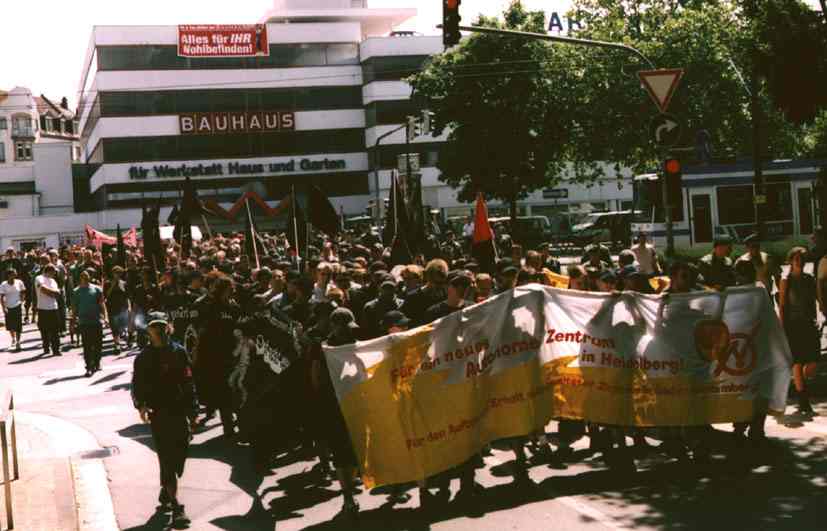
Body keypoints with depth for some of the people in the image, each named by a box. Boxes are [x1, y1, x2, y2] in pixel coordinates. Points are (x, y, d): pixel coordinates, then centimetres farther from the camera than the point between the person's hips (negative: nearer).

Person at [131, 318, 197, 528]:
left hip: (180, 412, 3)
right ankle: (175, 507, -8)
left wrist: (192, 413, 9)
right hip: (158, 414, -3)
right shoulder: (144, 358, 2)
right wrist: (141, 406, -17)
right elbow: (138, 386, 2)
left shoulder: (179, 352, 6)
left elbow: (189, 383, 9)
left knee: (179, 454, 7)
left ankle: (165, 493, 31)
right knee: (167, 458, -7)